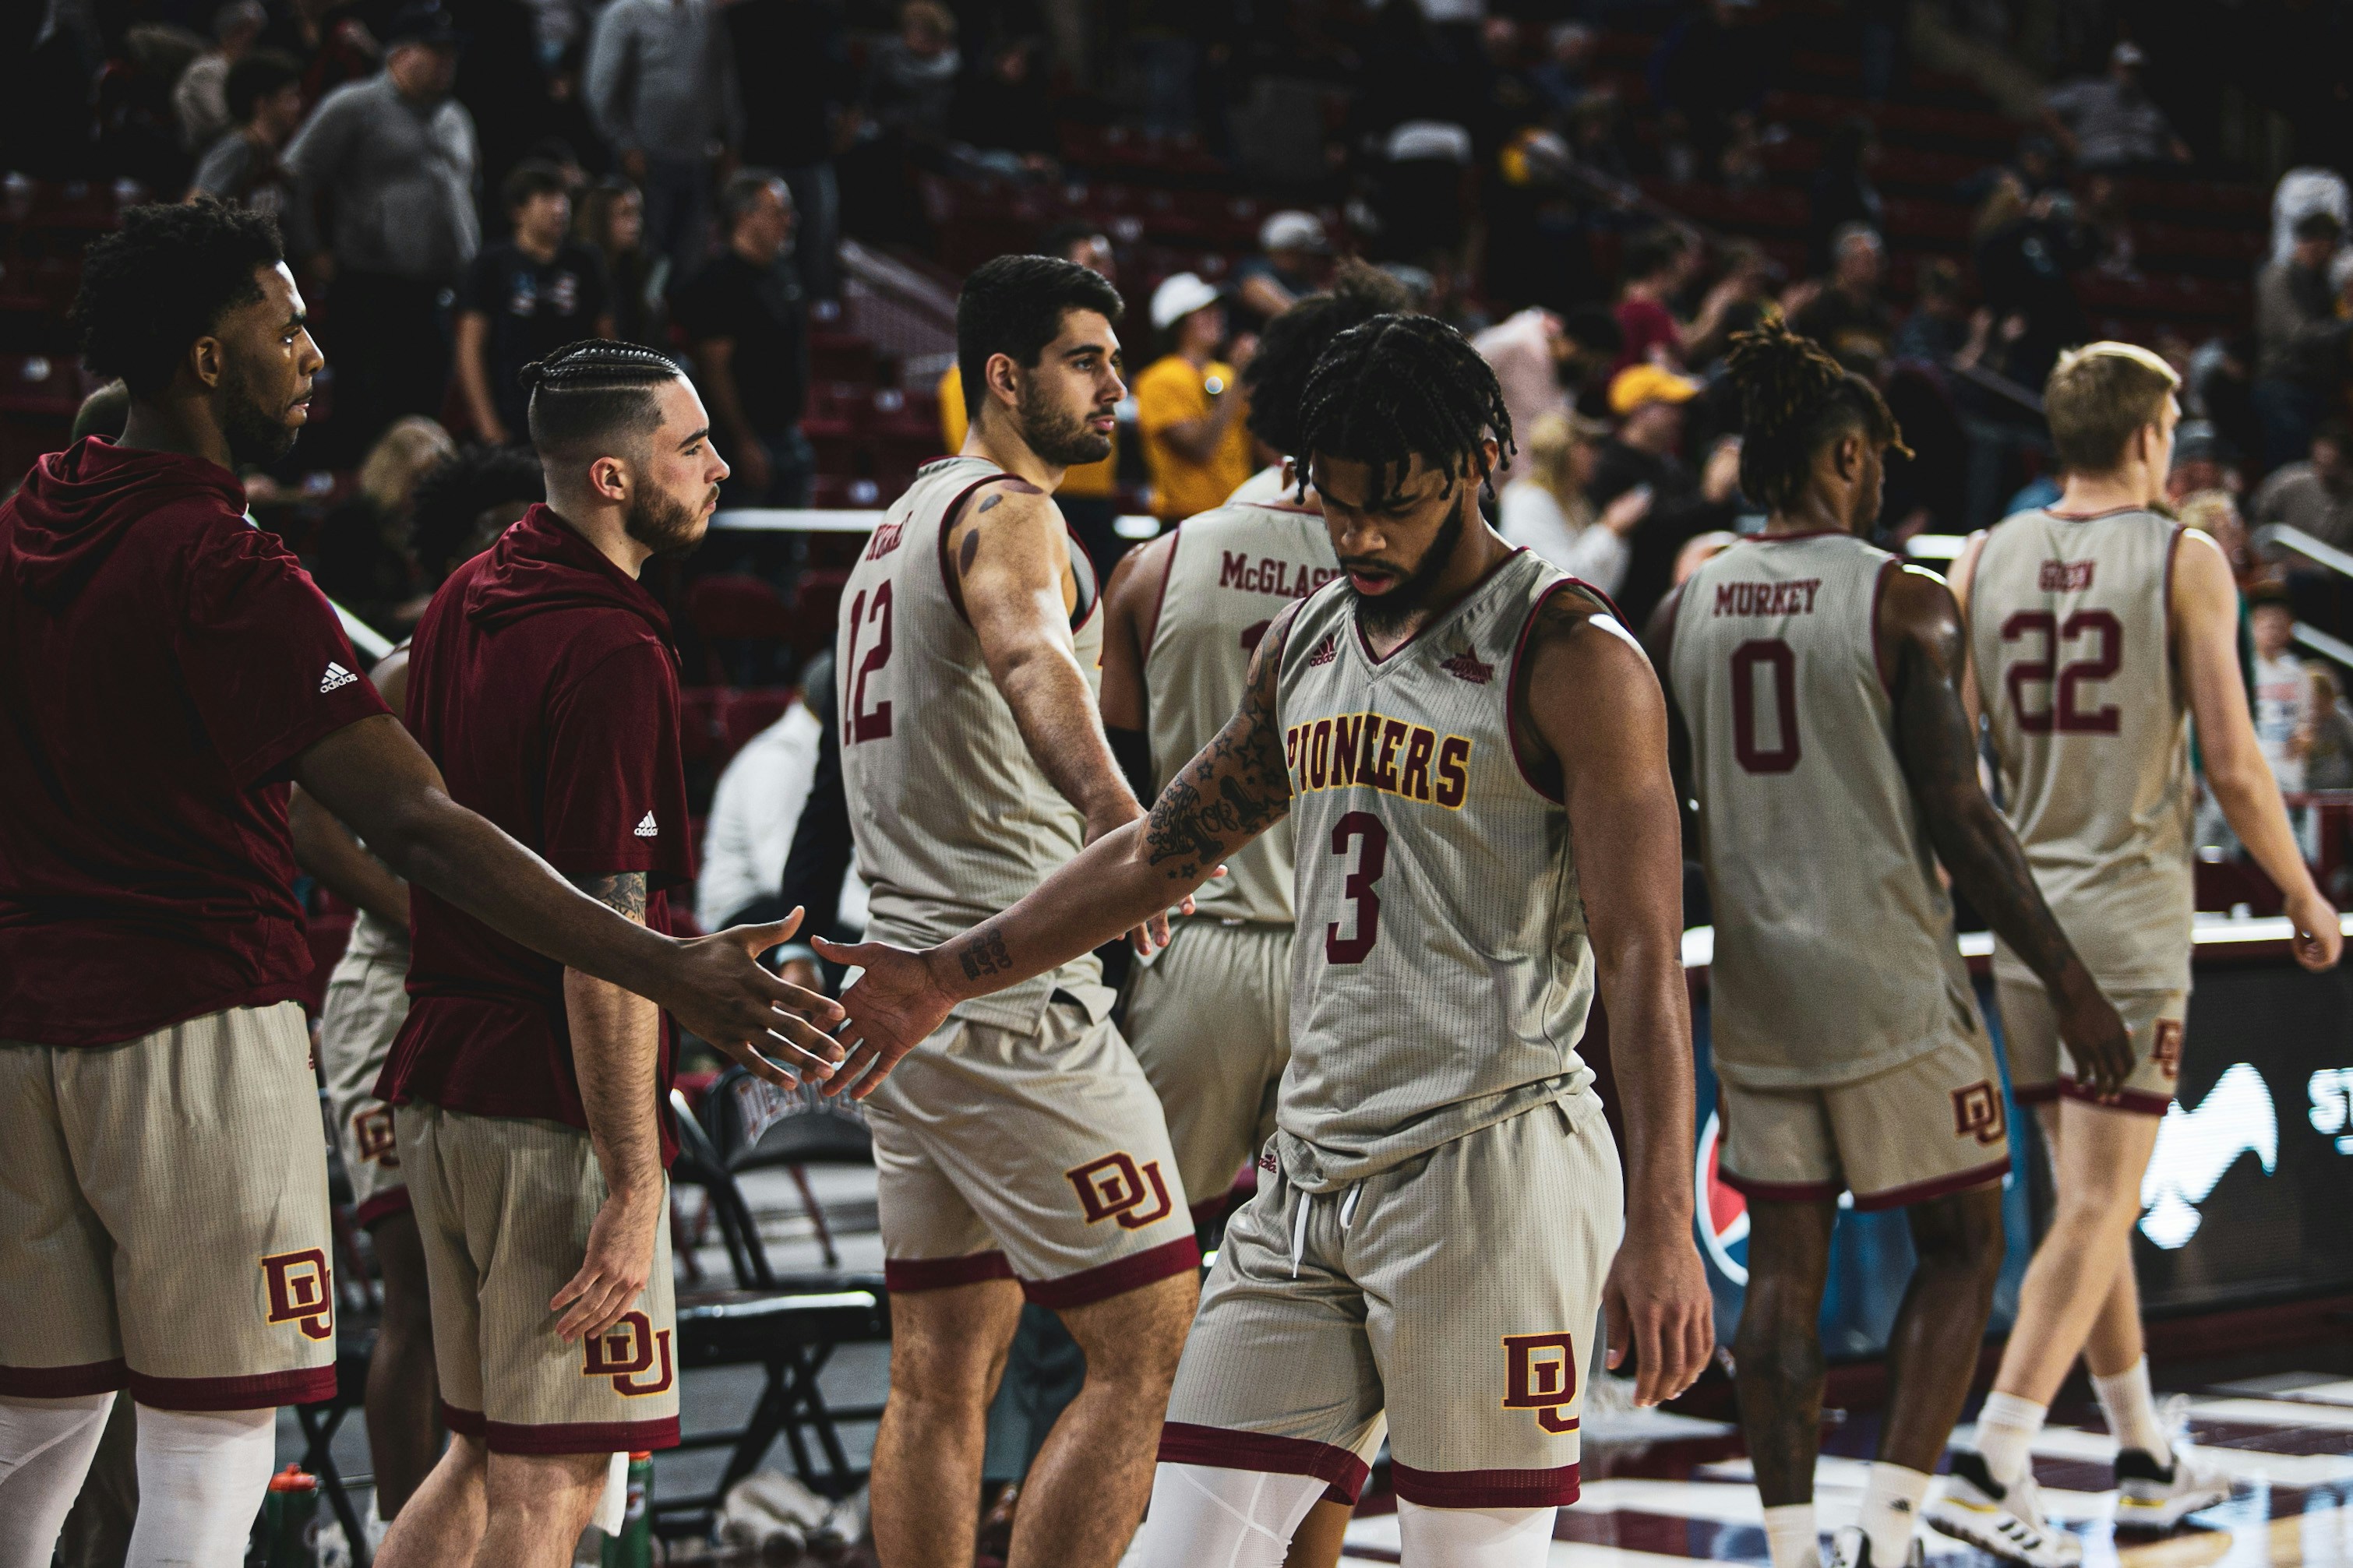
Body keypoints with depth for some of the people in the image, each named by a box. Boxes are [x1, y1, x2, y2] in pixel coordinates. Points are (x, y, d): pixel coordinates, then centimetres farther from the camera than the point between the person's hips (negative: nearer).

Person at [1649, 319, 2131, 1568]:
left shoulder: (1683, 609, 6)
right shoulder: (1905, 604, -9)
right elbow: (1958, 819, -12)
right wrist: (2069, 985, -5)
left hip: (1755, 980, 5)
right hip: (1889, 977, -4)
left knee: (1783, 1261, 10)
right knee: (1961, 1245, 9)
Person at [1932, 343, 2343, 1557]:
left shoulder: (1985, 560, 6)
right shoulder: (2185, 561, -6)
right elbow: (2233, 769, -9)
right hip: (2130, 921, -5)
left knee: (2086, 1198, 15)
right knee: (2097, 1210, -4)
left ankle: (2148, 1464, 25)